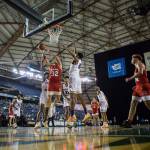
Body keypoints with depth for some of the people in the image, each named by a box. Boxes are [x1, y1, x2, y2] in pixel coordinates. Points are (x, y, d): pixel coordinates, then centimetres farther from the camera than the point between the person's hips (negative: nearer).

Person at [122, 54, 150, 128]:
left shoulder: (139, 64, -2)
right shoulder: (137, 66, 25)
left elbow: (140, 73, -22)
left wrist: (130, 78, -18)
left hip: (143, 86, -10)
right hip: (138, 86, 10)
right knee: (133, 104, 3)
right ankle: (129, 122, 2)